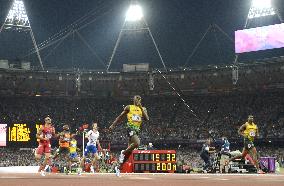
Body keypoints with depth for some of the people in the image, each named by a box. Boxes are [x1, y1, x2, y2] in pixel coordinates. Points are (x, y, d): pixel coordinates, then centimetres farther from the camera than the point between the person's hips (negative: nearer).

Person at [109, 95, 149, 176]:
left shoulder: (143, 109, 15)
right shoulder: (129, 107, 7)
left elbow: (147, 118, -2)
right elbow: (120, 117, 13)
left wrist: (141, 108, -8)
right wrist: (113, 125, 9)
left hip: (137, 130, 5)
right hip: (130, 127, -5)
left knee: (130, 151, 6)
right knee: (137, 143, -31)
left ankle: (119, 167, 17)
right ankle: (123, 152, -8)